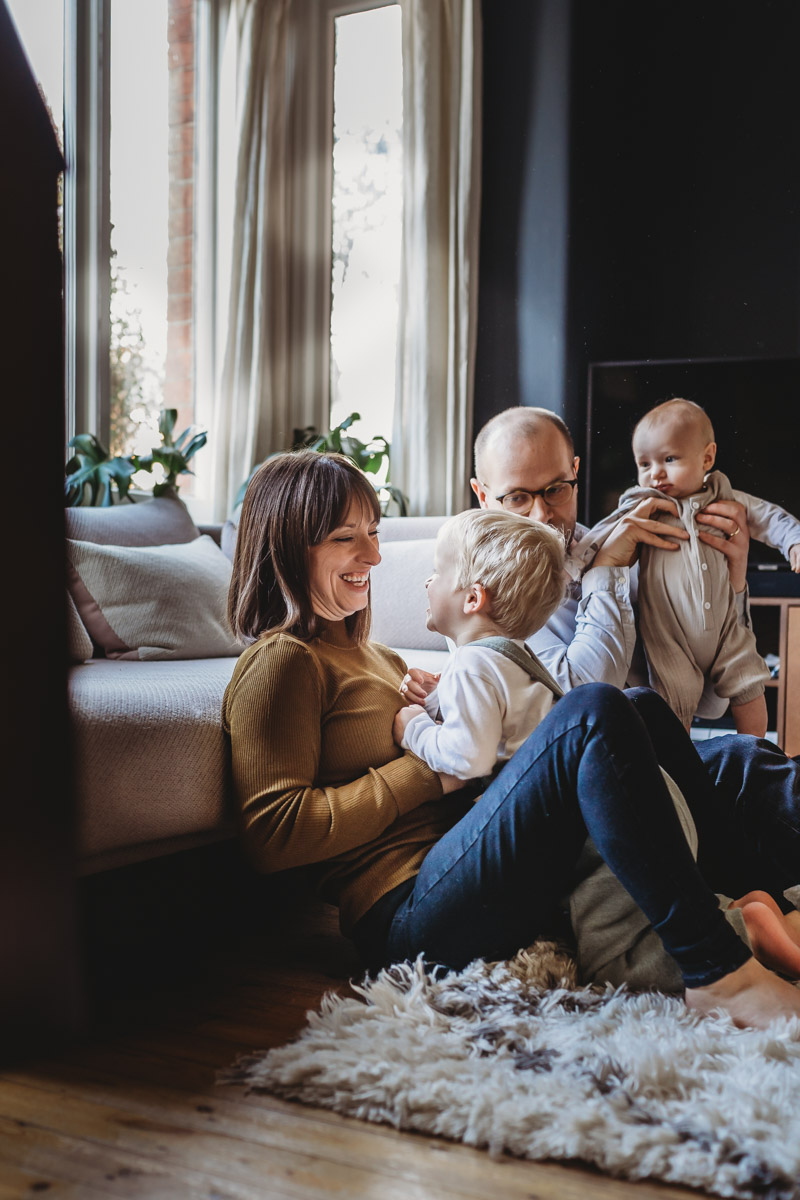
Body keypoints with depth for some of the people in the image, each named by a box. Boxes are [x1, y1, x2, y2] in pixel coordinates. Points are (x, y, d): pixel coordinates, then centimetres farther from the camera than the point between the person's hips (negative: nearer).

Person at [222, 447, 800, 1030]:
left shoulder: (365, 655, 27)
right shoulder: (282, 662, -3)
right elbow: (273, 833, -14)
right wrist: (424, 772, -12)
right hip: (407, 912, -10)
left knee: (641, 707, 7)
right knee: (595, 711, -25)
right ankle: (719, 972, -26)